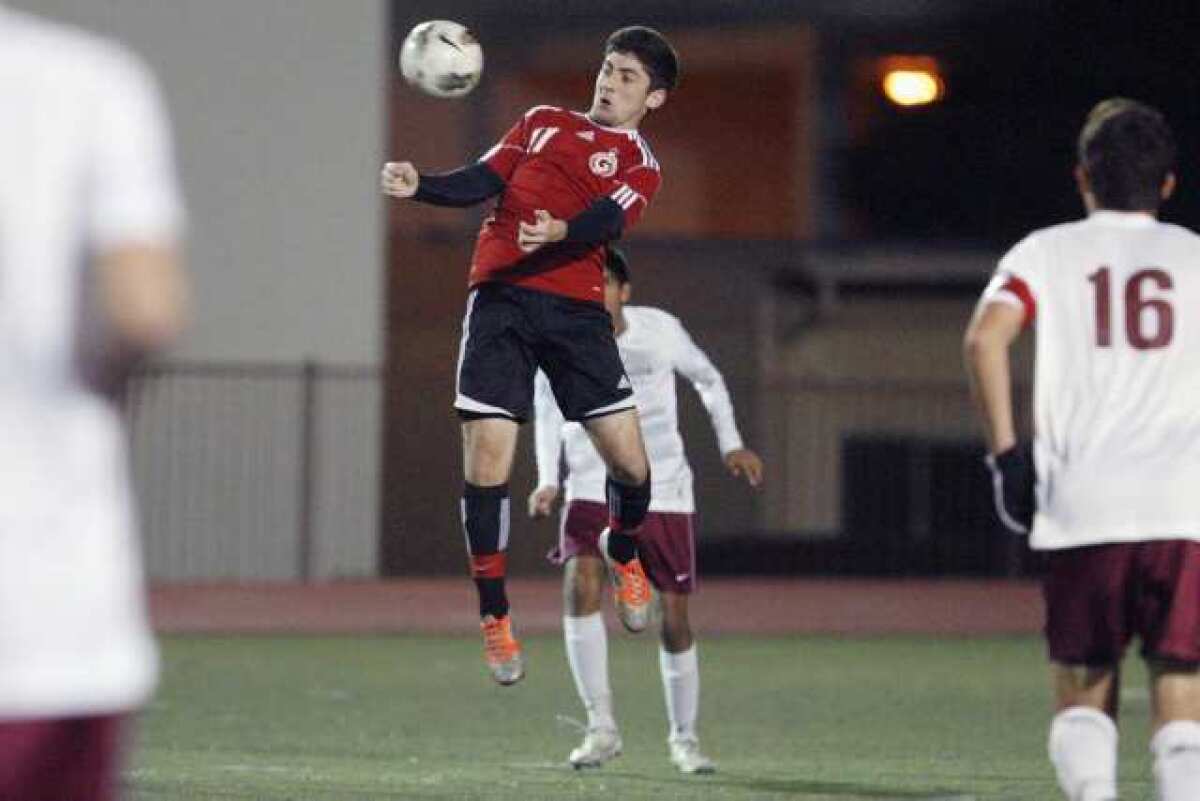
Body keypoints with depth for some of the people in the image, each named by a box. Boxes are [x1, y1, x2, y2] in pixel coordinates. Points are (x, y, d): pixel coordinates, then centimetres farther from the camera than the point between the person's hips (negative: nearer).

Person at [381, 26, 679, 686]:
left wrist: (560, 233, -33)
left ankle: (623, 556, 28)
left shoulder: (639, 166, 9)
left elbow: (606, 223, -10)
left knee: (629, 460, -6)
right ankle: (493, 618, 2)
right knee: (488, 457, -10)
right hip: (501, 296, 1)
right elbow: (481, 182, 10)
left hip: (576, 308, -1)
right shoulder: (543, 123, 19)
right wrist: (419, 185, -10)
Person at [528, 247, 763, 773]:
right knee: (580, 586, -26)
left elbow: (708, 379, 11)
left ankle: (683, 738, 23)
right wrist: (547, 482, -3)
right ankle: (601, 727, -20)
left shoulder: (659, 330, -6)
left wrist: (731, 445, 6)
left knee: (674, 620, 1)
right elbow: (547, 413, 9)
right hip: (592, 490, 0)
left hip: (664, 493, 0)